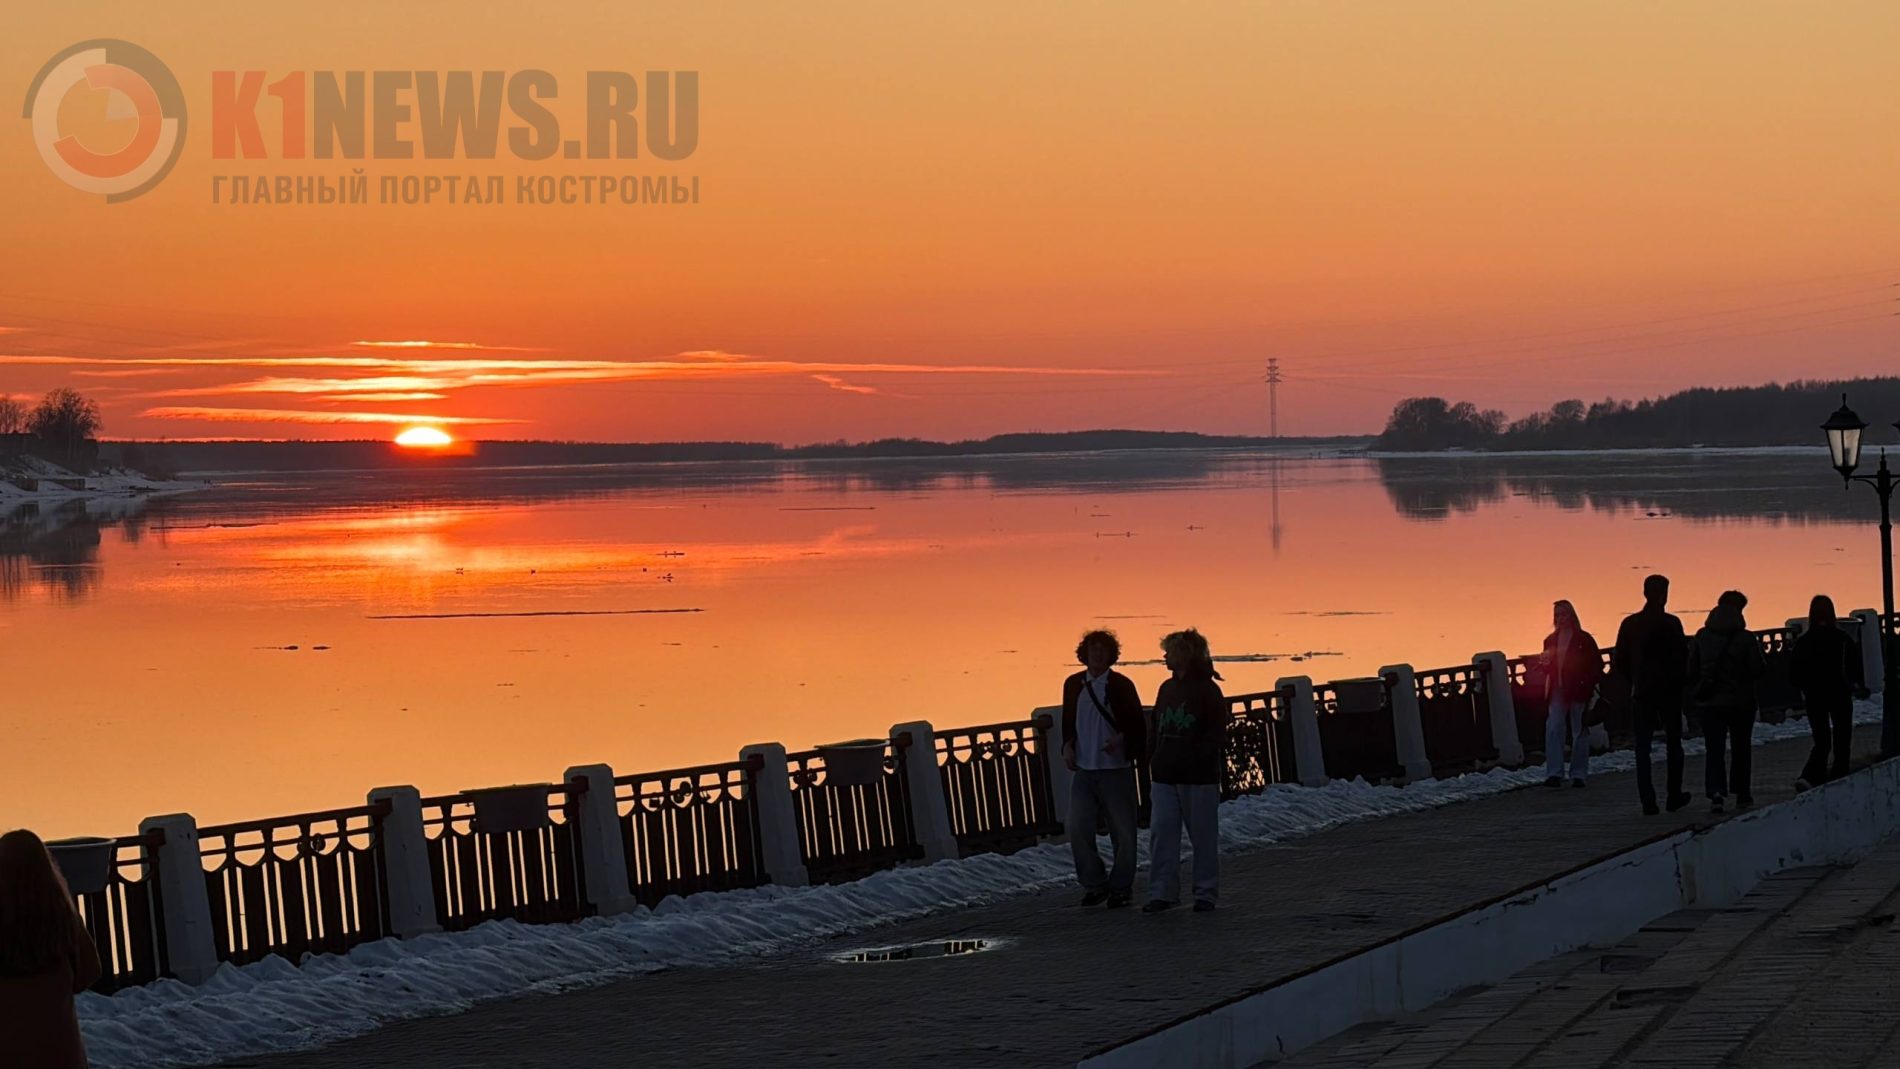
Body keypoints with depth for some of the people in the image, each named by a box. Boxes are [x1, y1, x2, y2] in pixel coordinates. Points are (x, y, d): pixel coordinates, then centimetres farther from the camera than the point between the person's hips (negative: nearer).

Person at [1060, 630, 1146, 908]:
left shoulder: (1121, 685, -3)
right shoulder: (1073, 684, 8)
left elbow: (1138, 724, -1)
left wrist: (1121, 739, -19)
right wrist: (1068, 746, 1)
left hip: (1116, 769, -3)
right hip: (1083, 769, 3)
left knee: (1122, 832, 3)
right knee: (1078, 829, -5)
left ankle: (1121, 887, 15)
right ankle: (1094, 884, 9)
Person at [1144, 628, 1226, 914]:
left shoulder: (1207, 690, -6)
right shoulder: (1167, 688, 13)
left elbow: (1217, 734, -8)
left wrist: (1196, 759, -17)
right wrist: (1157, 761, 7)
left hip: (1199, 777, -6)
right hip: (1166, 776, 6)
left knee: (1203, 835, 3)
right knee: (1161, 832, 0)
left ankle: (1206, 893, 11)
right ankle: (1162, 892, 4)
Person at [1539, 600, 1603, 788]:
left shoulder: (1583, 639, -1)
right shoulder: (1551, 640, 11)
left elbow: (1597, 665, -1)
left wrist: (1588, 683, -13)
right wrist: (1543, 663, -7)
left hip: (1578, 692, -3)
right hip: (1557, 692, 3)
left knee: (1580, 732, 3)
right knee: (1554, 730, -11)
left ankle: (1578, 774, 11)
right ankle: (1554, 773, -13)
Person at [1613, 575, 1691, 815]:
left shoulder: (1630, 624, 1)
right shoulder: (1671, 623, -10)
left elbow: (1619, 662, 3)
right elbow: (1683, 658, -11)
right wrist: (1679, 683, 6)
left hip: (1641, 693, 2)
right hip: (1669, 692, -2)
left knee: (1642, 747, 4)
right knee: (1673, 743, 12)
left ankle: (1647, 800, -3)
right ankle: (1675, 796, 14)